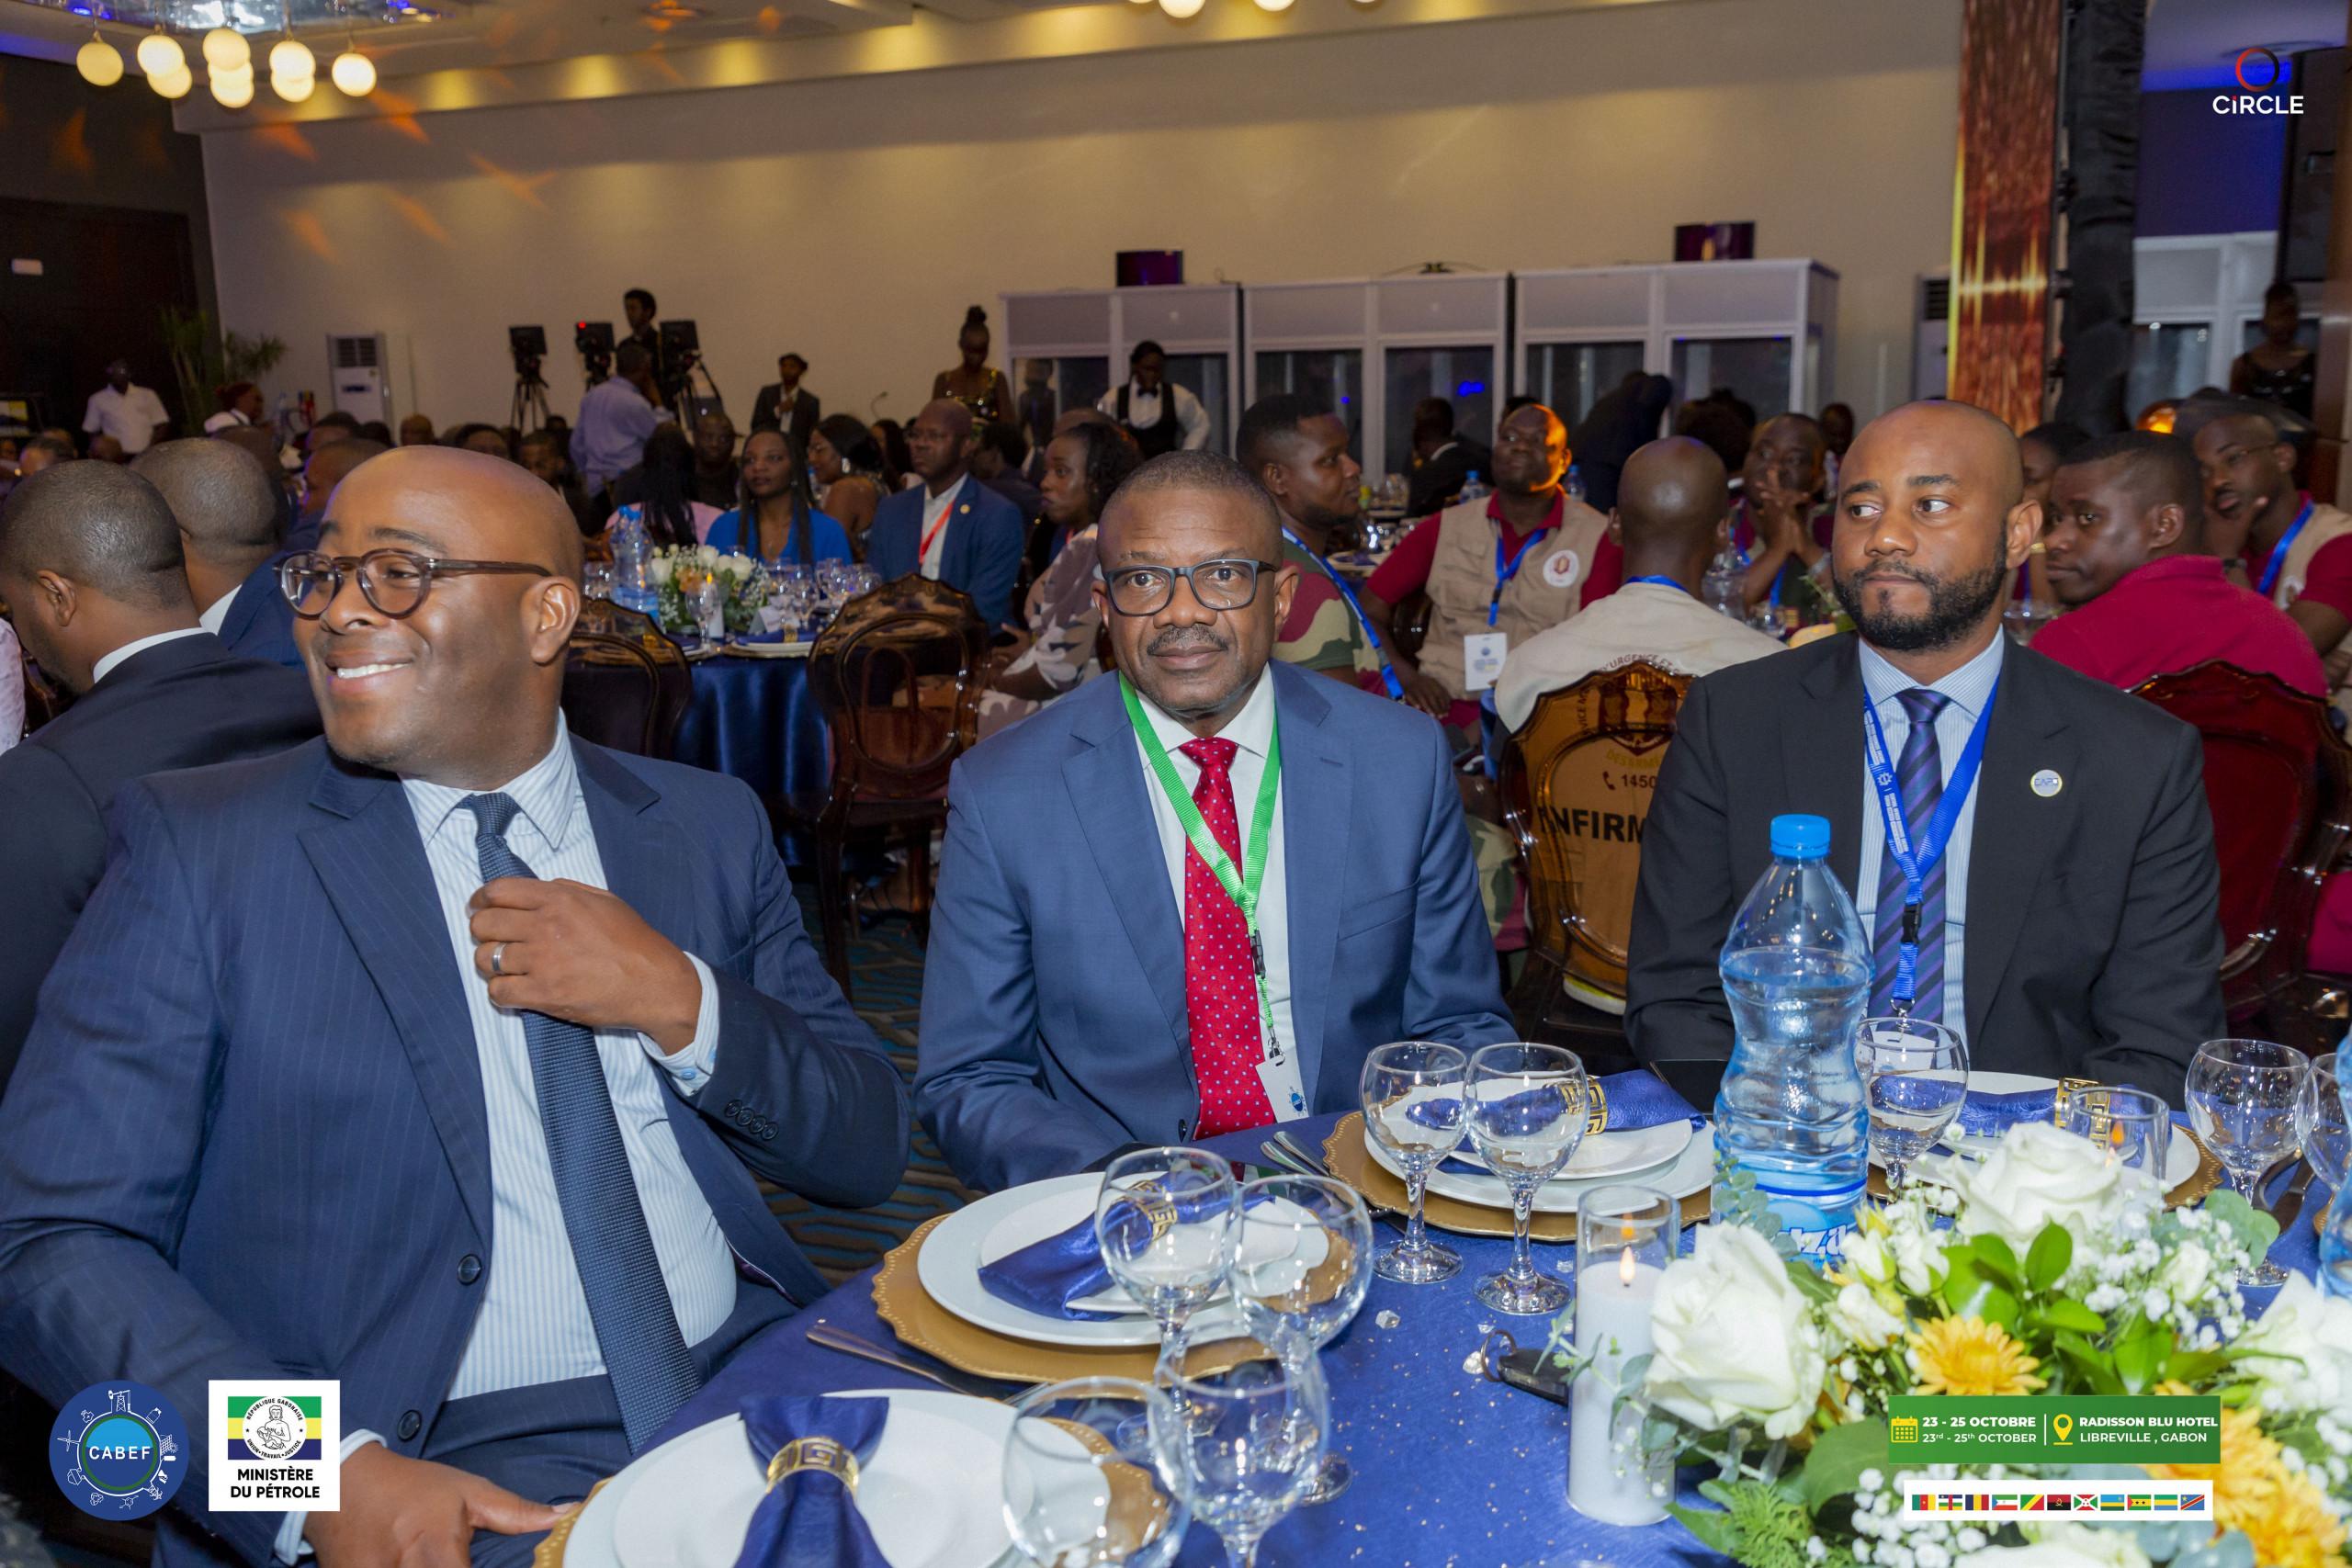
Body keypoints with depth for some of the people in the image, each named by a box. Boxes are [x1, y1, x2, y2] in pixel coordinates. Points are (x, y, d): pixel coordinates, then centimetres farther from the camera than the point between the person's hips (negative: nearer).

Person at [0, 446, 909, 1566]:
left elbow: (868, 1155, 7)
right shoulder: (197, 848, 0)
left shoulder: (706, 824, 8)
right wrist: (331, 1475, -20)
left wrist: (677, 1001, -11)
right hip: (454, 1476, -3)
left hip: (756, 1382, 3)